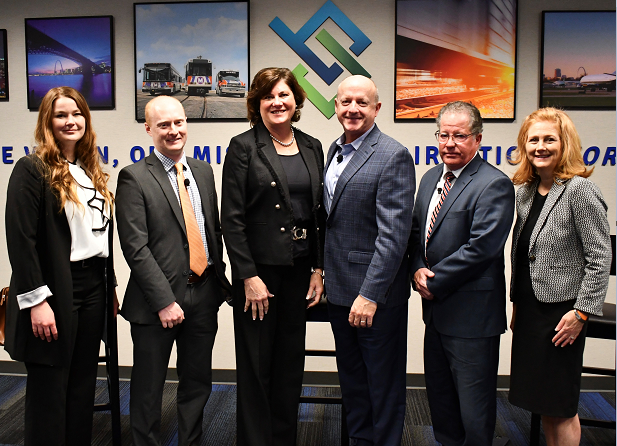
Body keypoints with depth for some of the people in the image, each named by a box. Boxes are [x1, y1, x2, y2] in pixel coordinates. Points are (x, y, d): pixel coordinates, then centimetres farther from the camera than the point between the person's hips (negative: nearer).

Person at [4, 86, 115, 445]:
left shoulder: (92, 171, 13)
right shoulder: (32, 169, -7)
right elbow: (20, 240, -14)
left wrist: (110, 285, 12)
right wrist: (36, 301, -18)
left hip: (93, 288, 6)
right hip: (55, 292, -6)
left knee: (83, 385, 14)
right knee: (50, 390, 5)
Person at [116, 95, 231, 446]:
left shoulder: (204, 171, 10)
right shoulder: (134, 178, -8)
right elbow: (135, 247, -13)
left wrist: (219, 277, 7)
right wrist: (164, 301, -16)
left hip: (204, 291, 5)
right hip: (159, 297, -5)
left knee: (198, 382, 17)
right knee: (149, 388, 10)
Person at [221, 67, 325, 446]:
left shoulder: (312, 147, 9)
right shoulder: (244, 147, -5)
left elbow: (320, 212, 11)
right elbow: (232, 218, -10)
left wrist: (318, 269, 5)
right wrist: (248, 276, -14)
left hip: (300, 269, 5)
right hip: (258, 269, -4)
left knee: (291, 362, 15)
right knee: (256, 366, 6)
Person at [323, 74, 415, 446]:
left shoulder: (393, 157, -14)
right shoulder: (335, 150, 11)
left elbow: (393, 234, -20)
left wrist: (370, 294, -23)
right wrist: (322, 273, 12)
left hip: (376, 294, -8)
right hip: (339, 290, 8)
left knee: (384, 384, 9)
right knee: (352, 380, 21)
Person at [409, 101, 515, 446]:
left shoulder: (494, 185, -14)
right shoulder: (431, 178, 11)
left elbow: (481, 248, -22)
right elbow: (417, 232, 14)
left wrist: (434, 281, -15)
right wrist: (418, 269, -5)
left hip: (472, 314, -8)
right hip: (437, 309, 8)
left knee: (473, 405, 6)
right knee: (439, 395, 22)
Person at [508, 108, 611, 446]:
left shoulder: (579, 190, -13)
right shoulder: (526, 192, 8)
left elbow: (600, 257, -14)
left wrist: (581, 312, -16)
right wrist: (517, 304, 13)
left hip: (561, 310, -7)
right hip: (529, 307, 7)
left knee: (560, 406, 5)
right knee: (542, 402, 15)